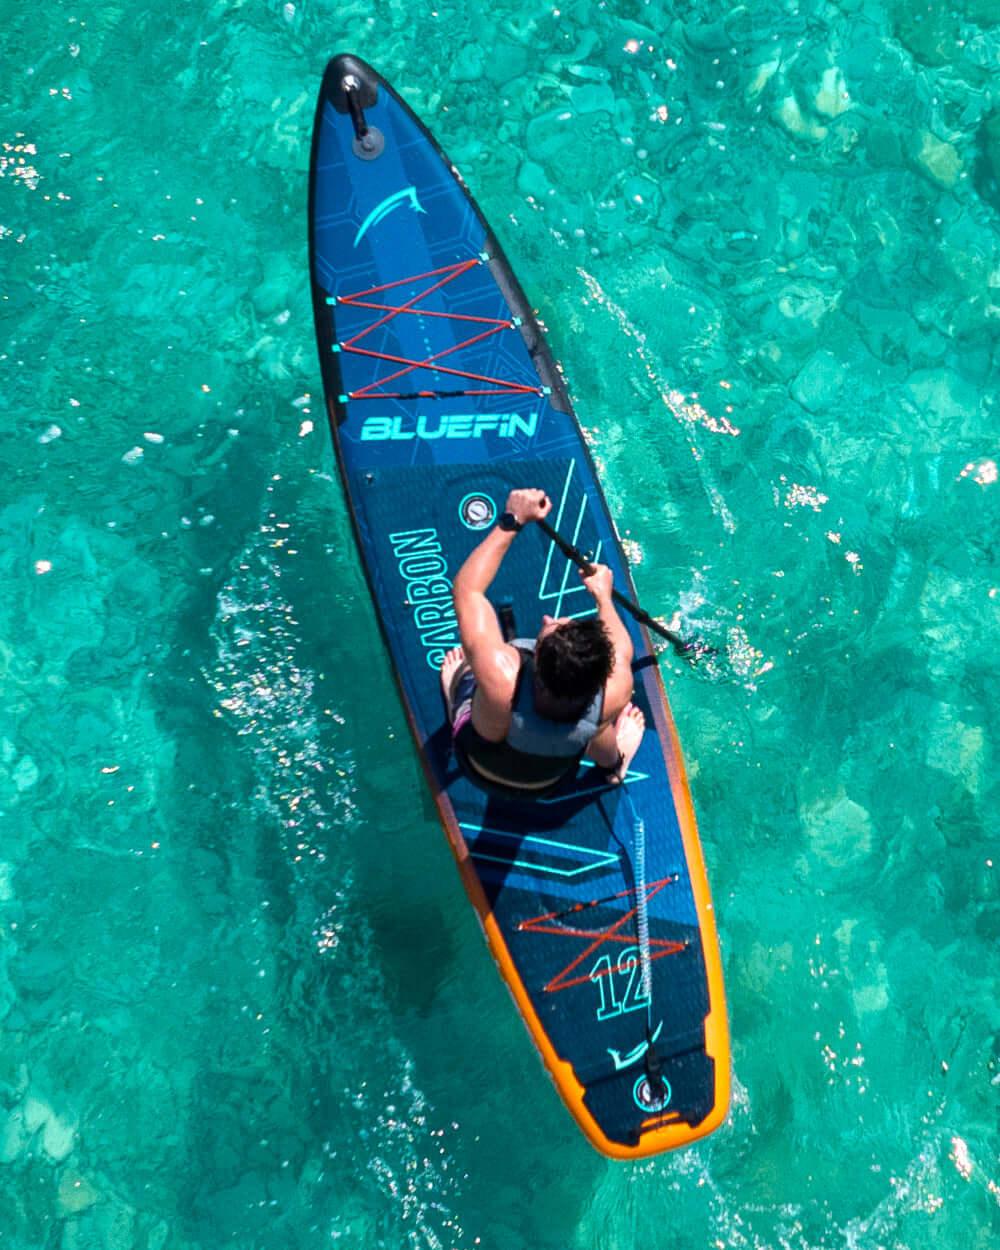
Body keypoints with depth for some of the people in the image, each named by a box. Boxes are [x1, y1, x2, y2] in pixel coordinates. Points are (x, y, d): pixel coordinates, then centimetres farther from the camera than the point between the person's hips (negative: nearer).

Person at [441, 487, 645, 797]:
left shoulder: (499, 674, -51)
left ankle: (454, 697, 59)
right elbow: (623, 651, -15)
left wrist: (511, 520, -28)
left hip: (480, 771, -1)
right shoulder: (613, 693, -42)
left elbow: (466, 589, -35)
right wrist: (603, 595, 2)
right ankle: (613, 764, 59)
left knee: (461, 669, 24)